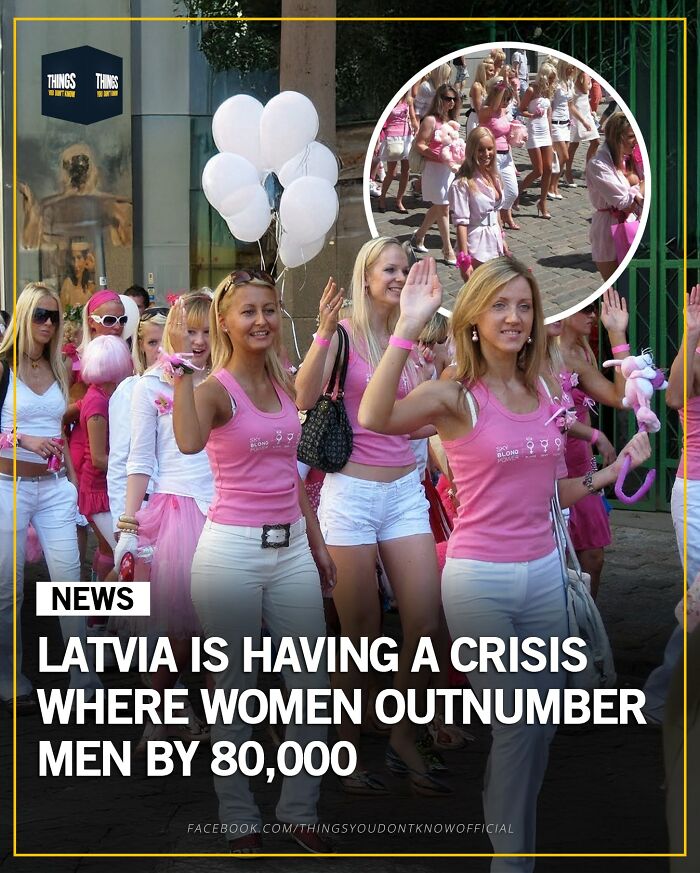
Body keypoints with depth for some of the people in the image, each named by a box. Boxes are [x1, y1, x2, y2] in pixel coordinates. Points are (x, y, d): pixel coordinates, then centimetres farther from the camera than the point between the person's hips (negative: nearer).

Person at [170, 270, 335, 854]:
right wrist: (182, 364, -34)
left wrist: (315, 539, 18)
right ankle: (241, 821, 16)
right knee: (236, 689, 4)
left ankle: (300, 810, 23)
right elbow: (190, 441, -34)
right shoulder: (216, 388, -10)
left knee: (313, 685, 8)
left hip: (292, 547, 6)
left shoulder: (285, 382, 10)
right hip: (232, 549, -6)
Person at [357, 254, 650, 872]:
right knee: (516, 729, -3)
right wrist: (408, 327, -33)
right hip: (480, 581, -6)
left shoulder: (541, 392, 8)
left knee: (544, 725, 13)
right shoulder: (456, 396, -9)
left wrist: (618, 468, 11)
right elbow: (374, 418, -30)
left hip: (543, 572, 6)